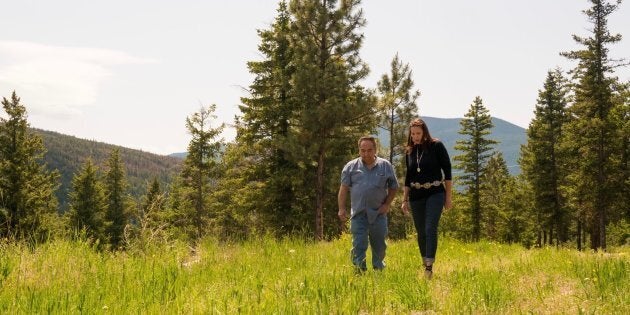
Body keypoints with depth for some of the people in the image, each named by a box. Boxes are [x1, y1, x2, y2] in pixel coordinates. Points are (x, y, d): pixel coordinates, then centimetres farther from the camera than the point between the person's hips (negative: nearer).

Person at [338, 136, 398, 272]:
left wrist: (387, 204, 1)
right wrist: (341, 209, -2)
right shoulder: (351, 167, 6)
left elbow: (394, 187, 13)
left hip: (378, 213, 1)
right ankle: (359, 270, -5)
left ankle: (379, 270, 22)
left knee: (379, 245, 8)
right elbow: (344, 188, 5)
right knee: (358, 245, -6)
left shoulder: (386, 166, 7)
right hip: (358, 214, -1)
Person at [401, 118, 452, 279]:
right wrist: (404, 200, 12)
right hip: (416, 196, 5)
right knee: (421, 233, 7)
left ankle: (430, 266, -19)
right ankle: (424, 264, 18)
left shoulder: (436, 146, -4)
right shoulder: (410, 151, 9)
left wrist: (448, 197, -5)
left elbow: (447, 170, -3)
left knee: (430, 229, -17)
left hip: (435, 194, -5)